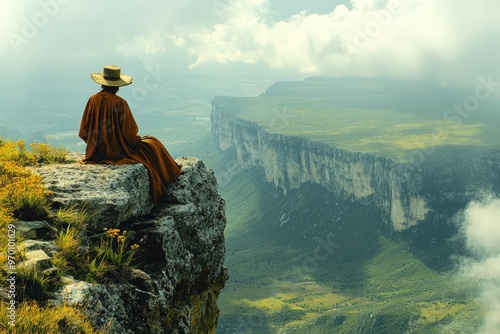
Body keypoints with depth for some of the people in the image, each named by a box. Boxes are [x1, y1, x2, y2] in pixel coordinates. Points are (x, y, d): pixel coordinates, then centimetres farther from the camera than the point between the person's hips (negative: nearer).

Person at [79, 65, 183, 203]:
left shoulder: (93, 100, -5)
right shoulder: (119, 103, -19)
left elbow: (84, 132, 1)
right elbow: (130, 134, -16)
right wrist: (137, 139, 6)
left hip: (96, 151, 6)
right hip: (118, 151, -6)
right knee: (152, 145, 18)